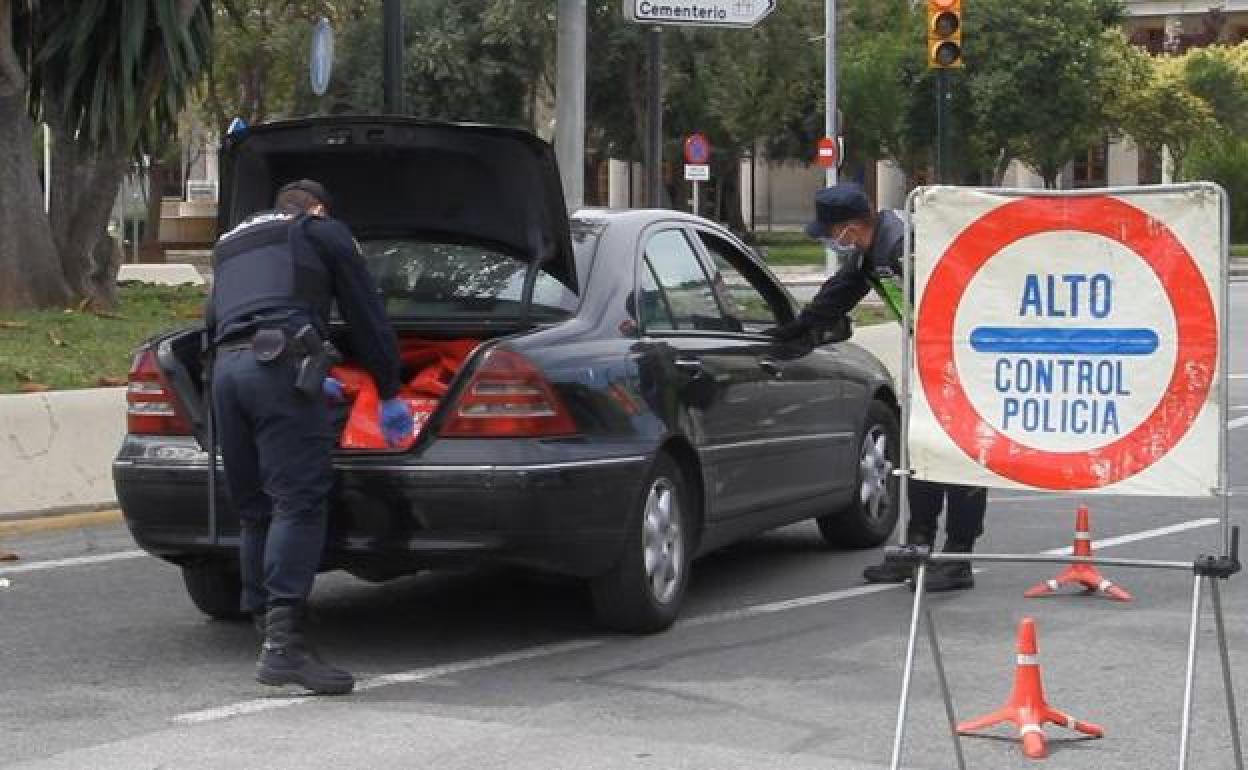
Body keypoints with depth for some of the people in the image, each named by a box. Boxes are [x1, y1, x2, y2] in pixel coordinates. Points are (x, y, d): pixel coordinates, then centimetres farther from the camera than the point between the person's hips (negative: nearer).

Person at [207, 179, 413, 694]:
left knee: (254, 510, 13)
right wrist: (390, 394, 26)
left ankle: (266, 626, 12)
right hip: (279, 363, -6)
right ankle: (284, 644, -20)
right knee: (299, 502, -10)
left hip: (225, 368, 6)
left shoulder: (230, 244, 35)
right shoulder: (322, 232, 19)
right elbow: (366, 316, 16)